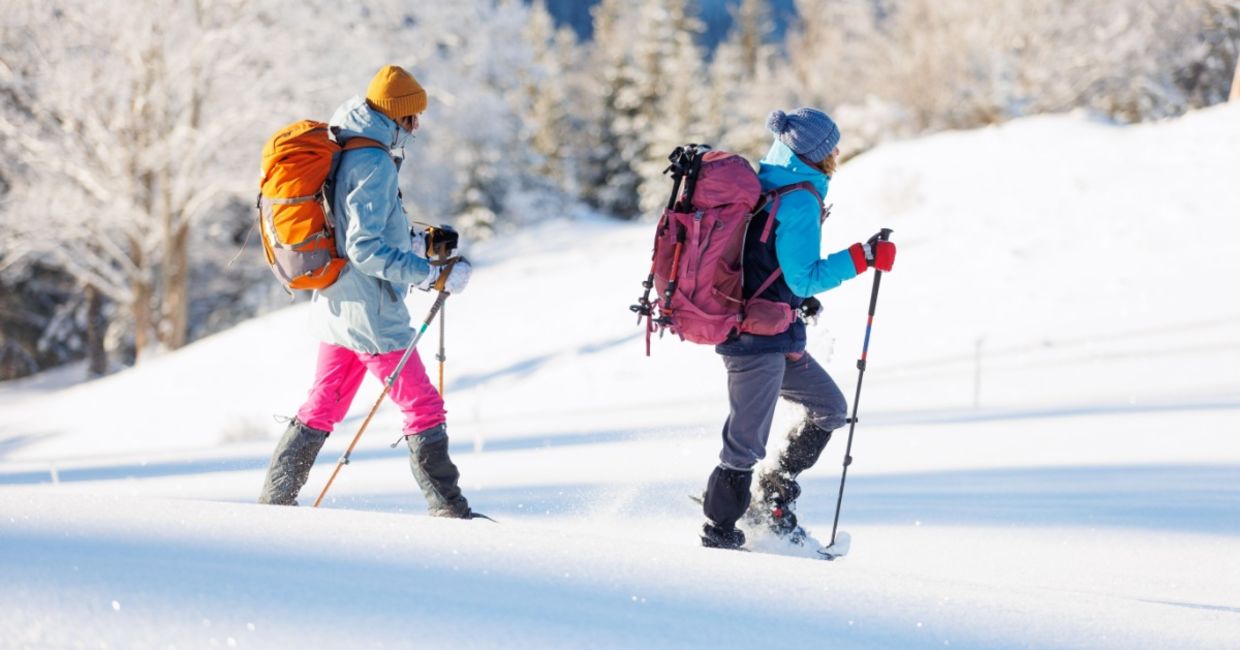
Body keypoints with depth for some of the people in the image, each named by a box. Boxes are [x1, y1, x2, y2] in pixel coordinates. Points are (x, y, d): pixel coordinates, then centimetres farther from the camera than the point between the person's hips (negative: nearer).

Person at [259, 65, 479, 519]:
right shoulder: (374, 164, -19)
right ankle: (449, 510, -2)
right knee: (423, 408, -2)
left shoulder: (337, 155, 11)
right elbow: (365, 248, -25)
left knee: (323, 406, 20)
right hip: (370, 313, -9)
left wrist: (422, 240, 18)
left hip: (333, 306, 9)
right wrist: (431, 274, -26)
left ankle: (275, 497, 24)